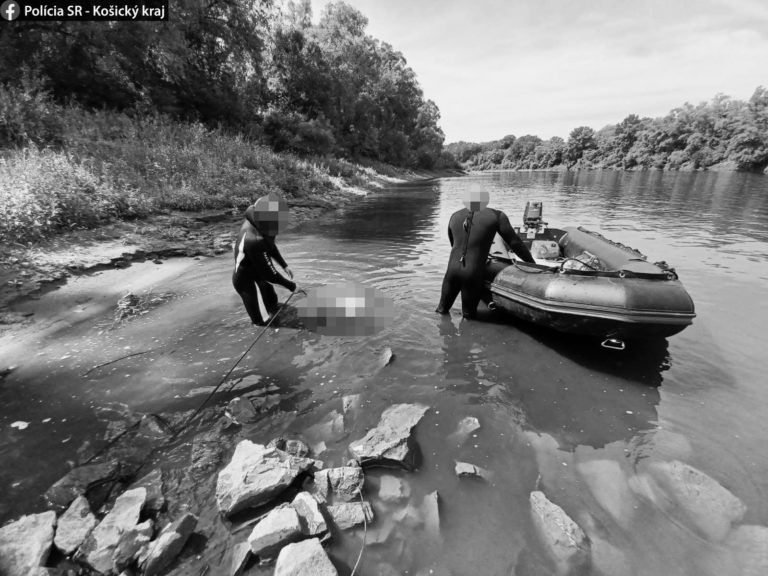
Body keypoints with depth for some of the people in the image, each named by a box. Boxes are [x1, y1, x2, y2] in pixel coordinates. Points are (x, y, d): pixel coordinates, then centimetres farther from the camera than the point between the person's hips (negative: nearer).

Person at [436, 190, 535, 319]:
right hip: (473, 274, -3)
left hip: (452, 270, 3)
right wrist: (532, 263, 15)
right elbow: (514, 243, 4)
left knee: (442, 309, 22)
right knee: (469, 314, 18)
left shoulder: (454, 216, 10)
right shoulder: (497, 216, -1)